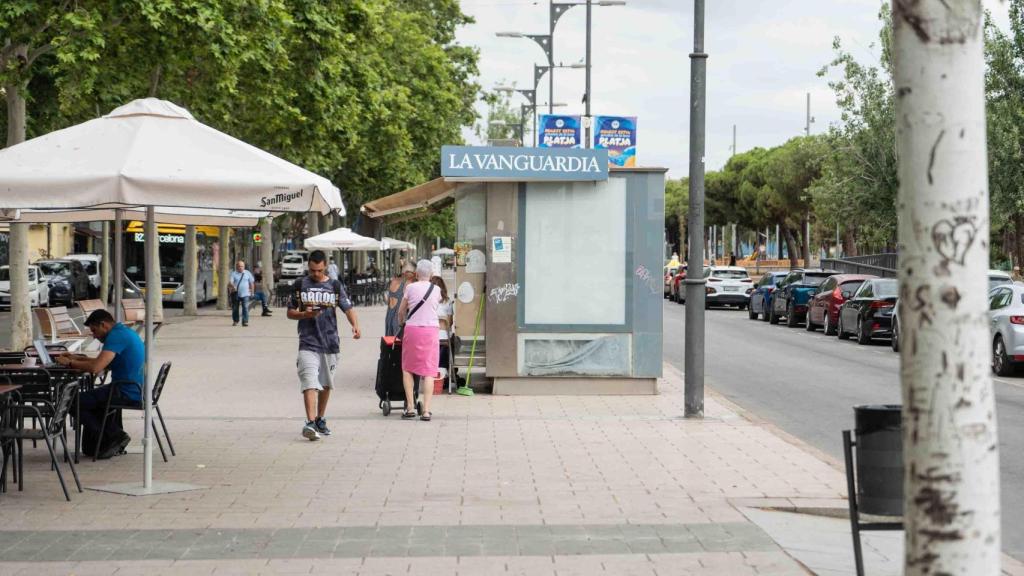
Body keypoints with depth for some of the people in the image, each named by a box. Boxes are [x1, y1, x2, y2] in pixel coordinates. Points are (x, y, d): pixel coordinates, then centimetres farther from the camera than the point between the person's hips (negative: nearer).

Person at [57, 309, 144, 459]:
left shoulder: (116, 336, -17)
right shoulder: (125, 332, 16)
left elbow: (96, 368, -25)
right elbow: (105, 363, 25)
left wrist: (70, 363, -11)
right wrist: (79, 358, 17)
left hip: (128, 393, -11)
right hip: (137, 389, 11)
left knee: (75, 403, -6)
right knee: (93, 398, 30)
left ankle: (113, 438, 1)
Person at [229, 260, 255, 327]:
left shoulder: (247, 273, 7)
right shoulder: (233, 274, 1)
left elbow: (252, 283, 13)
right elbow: (230, 282, -12)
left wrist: (252, 292, 10)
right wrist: (232, 286, -34)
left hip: (245, 294, 0)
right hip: (235, 294, 0)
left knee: (245, 308, -12)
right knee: (235, 308, 8)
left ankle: (245, 321, -13)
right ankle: (235, 321, 24)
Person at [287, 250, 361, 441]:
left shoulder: (335, 286, 6)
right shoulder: (300, 285, 4)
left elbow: (348, 308, -2)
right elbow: (290, 312, 9)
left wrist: (355, 325, -23)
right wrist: (304, 314, -13)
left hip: (330, 343, 2)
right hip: (307, 343, -2)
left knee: (326, 384, 15)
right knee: (309, 383, -17)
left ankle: (320, 420, 32)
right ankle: (310, 423, -26)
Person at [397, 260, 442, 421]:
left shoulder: (411, 288, 0)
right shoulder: (436, 290, 3)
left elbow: (401, 311, 8)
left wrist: (402, 322, 28)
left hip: (412, 329, -1)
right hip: (431, 330, 1)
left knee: (407, 368, 11)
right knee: (429, 371, 2)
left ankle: (410, 407, 4)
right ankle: (426, 410, -4)